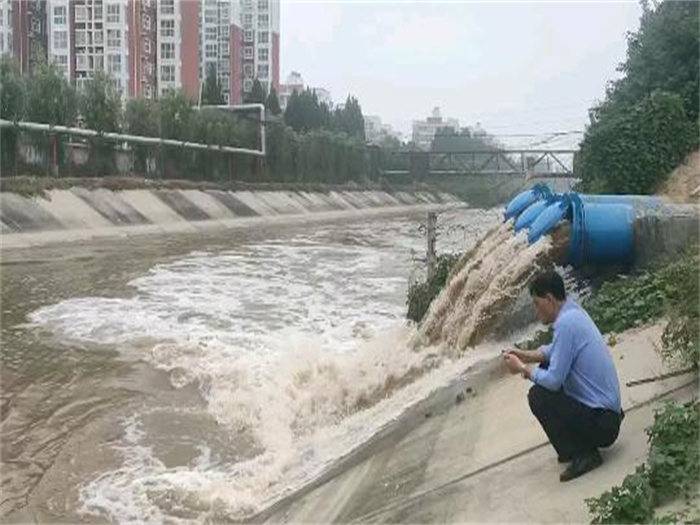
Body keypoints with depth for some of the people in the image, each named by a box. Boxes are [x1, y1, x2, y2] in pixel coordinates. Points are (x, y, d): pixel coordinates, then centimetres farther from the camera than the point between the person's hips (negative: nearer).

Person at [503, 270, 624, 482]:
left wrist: (522, 369, -6)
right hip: (609, 410, 9)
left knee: (538, 396, -15)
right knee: (544, 370, 15)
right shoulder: (572, 311, 5)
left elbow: (554, 380, -22)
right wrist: (524, 355, 7)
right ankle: (579, 442, 20)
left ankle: (583, 454, -7)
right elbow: (555, 350, 20)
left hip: (602, 423, -9)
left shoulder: (566, 323, -23)